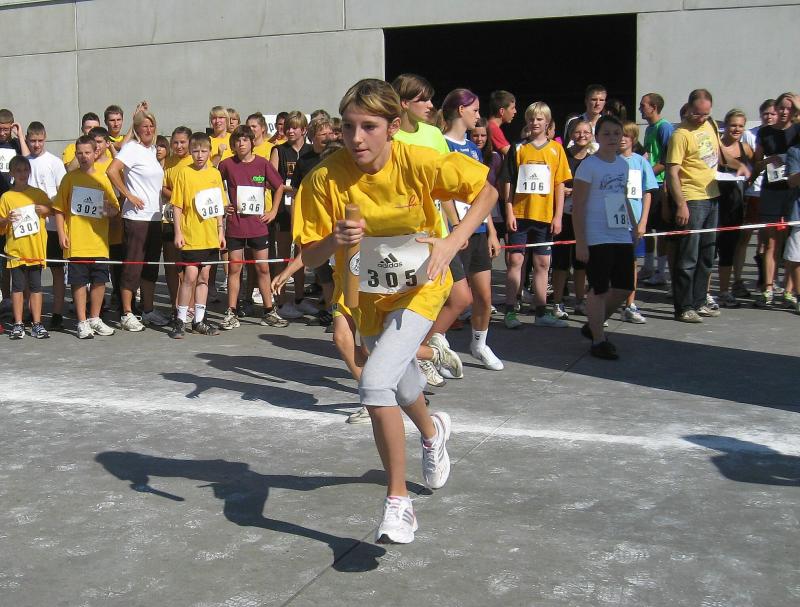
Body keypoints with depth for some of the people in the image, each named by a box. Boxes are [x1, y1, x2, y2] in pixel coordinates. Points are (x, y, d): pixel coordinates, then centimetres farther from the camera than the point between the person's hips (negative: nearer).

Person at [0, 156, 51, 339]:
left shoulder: (38, 193, 7)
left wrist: (45, 210, -4)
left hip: (36, 248, 1)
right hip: (16, 249, -1)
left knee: (35, 286, 5)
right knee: (18, 286, 3)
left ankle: (37, 324, 10)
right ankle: (18, 325, 8)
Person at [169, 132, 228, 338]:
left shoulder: (215, 174, 9)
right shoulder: (185, 173, -4)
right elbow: (177, 205, -5)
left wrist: (221, 231, 10)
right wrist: (178, 232, -10)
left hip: (210, 236, 5)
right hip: (190, 236, -5)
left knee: (204, 277, 10)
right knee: (190, 276, -8)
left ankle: (199, 321, 18)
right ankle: (181, 321, 1)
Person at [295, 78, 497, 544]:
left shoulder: (420, 163, -24)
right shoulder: (326, 178, -19)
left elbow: (486, 192, -10)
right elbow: (310, 257, -13)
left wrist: (452, 241, -25)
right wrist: (336, 240, -35)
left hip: (420, 286, -4)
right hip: (368, 293, 4)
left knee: (375, 383, -25)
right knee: (403, 388, 24)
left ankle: (398, 501, -8)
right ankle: (433, 431, 62)